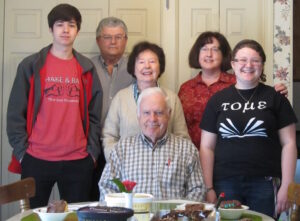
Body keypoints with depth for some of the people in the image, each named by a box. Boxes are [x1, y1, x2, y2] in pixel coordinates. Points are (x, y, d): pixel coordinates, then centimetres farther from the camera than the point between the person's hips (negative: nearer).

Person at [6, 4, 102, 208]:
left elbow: (94, 115, 10)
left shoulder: (87, 69, 9)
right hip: (36, 160, -1)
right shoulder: (31, 66, 3)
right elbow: (16, 113, 1)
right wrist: (22, 151, -5)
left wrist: (92, 152, 3)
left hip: (78, 162, 2)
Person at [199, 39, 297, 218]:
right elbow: (207, 147, 7)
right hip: (225, 184, 1)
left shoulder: (275, 98, 4)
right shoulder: (218, 100, 7)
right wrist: (208, 188, 1)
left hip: (264, 183, -1)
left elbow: (288, 143, 2)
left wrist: (286, 186, -4)